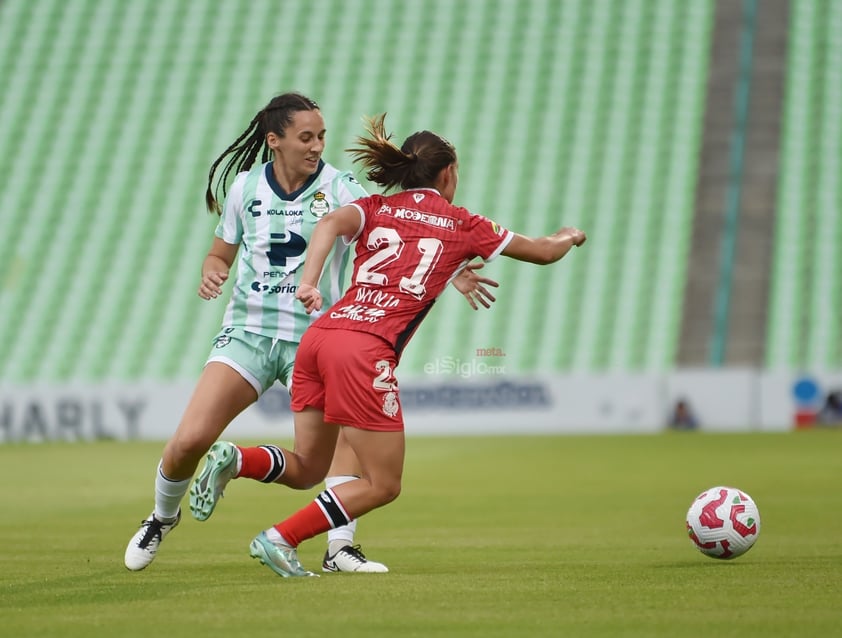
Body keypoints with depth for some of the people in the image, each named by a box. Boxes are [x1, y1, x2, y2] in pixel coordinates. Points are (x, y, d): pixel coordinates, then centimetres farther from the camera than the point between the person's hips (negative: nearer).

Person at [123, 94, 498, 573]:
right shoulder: (246, 187, 2)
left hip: (314, 337, -1)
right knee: (189, 440, -10)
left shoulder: (340, 189, -6)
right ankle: (163, 518, 20)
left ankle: (341, 548, -19)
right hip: (248, 331, 1)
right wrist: (212, 274, -8)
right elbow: (220, 254, 16)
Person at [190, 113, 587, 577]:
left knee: (306, 468, 19)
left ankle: (237, 459, -10)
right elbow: (543, 252, 25)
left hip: (320, 334, 6)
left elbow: (331, 223, -4)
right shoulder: (462, 226, 13)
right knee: (383, 485, 5)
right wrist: (566, 238, 47)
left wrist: (308, 282, -15)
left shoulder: (376, 209, 20)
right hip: (365, 351, -6)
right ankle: (280, 539, -5)